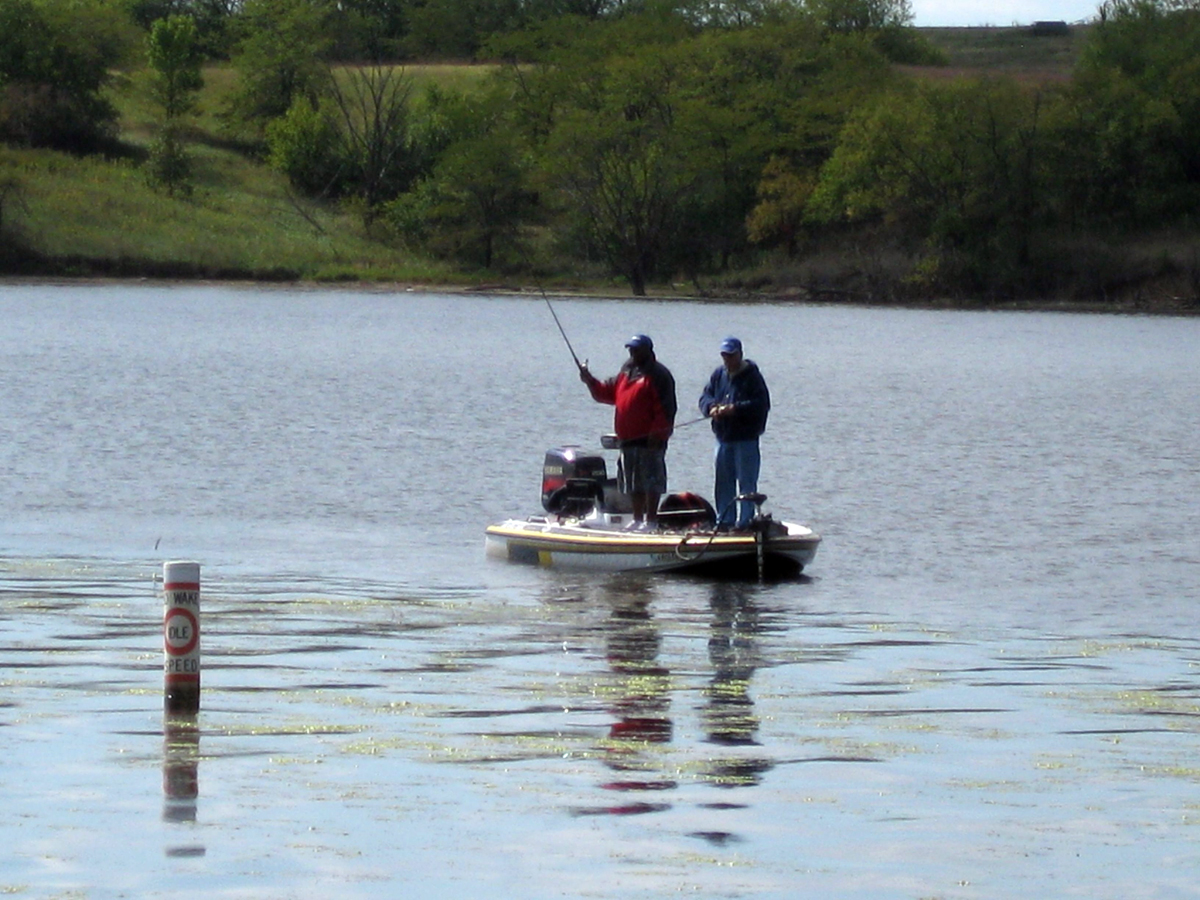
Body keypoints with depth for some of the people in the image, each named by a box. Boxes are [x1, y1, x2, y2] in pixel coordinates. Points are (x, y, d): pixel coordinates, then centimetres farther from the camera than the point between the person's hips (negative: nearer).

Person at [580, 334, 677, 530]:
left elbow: (665, 409, -13)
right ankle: (638, 519, 20)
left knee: (650, 481, -6)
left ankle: (651, 520, -3)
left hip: (649, 440, -8)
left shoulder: (658, 375, -8)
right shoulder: (626, 373, 17)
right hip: (627, 439, 8)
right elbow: (606, 393, 22)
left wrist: (658, 433, -19)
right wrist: (589, 380, 8)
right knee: (633, 484, 13)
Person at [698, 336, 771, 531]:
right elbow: (705, 397, 11)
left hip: (746, 439, -6)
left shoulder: (752, 376, -7)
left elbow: (762, 404, -16)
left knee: (746, 483, -3)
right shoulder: (719, 374, 12)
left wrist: (735, 409, -22)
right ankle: (724, 521, 18)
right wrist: (712, 407, -12)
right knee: (723, 483, 11)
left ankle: (745, 521, 1)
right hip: (723, 437, 6)